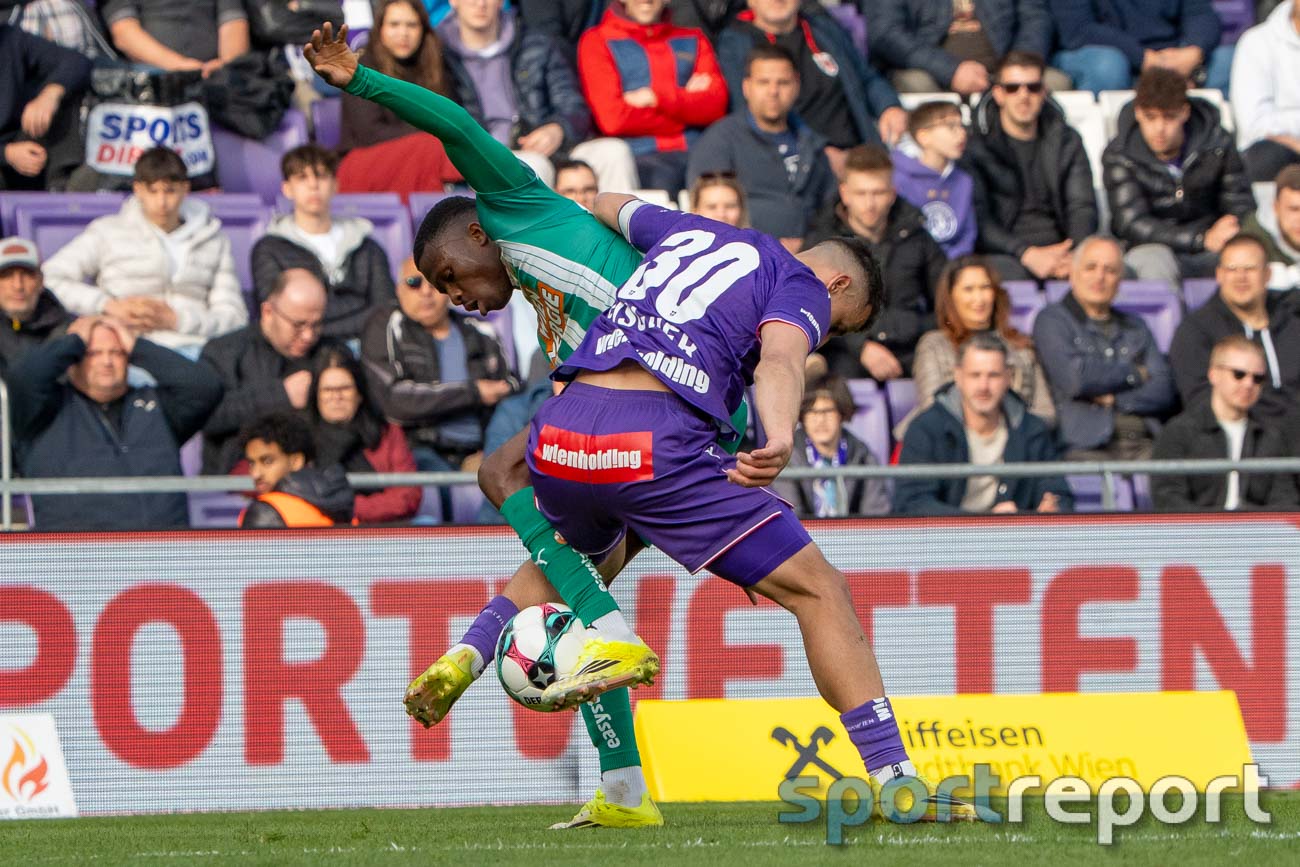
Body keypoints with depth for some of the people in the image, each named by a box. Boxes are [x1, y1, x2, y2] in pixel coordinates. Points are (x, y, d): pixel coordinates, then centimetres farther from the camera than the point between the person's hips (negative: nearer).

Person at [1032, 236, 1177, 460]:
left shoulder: (1135, 327, 25)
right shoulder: (1052, 320, 10)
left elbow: (1164, 392, 13)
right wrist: (1135, 374, 7)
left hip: (1143, 445, 4)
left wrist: (1114, 399, -4)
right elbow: (1074, 379, -7)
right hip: (1087, 447, -4)